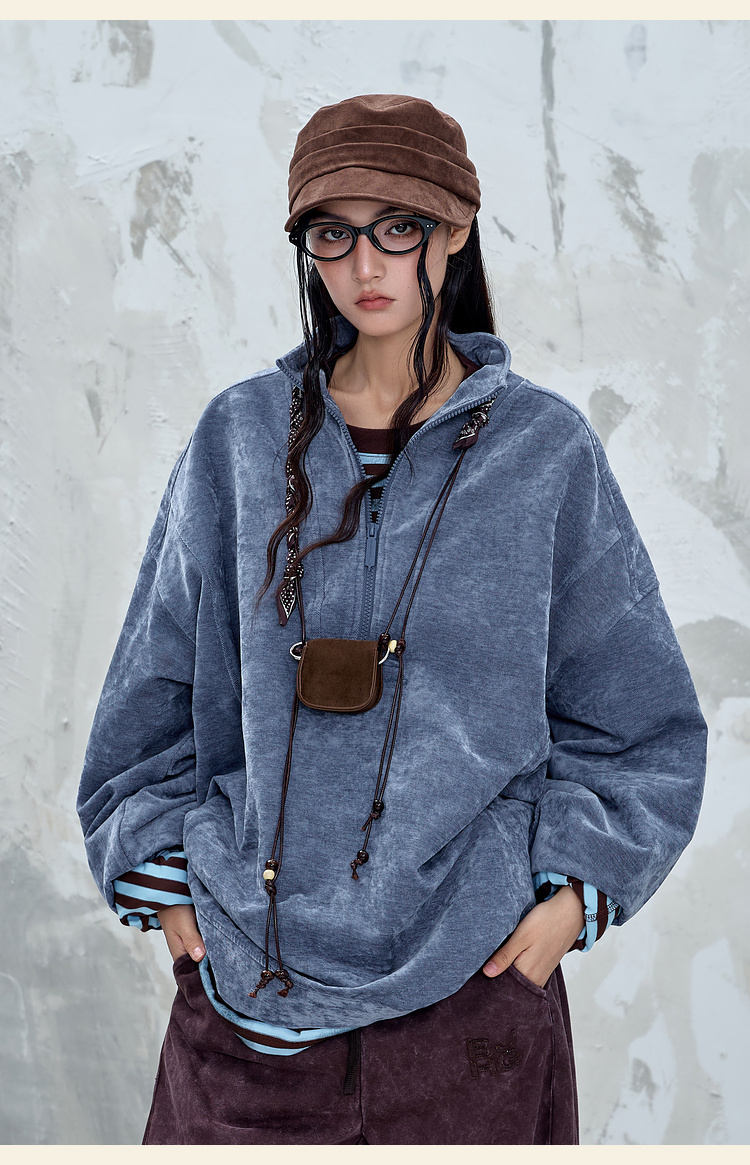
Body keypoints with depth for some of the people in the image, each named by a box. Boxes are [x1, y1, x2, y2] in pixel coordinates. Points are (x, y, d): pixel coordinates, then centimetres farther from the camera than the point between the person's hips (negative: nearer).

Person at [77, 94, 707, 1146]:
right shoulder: (242, 438, 1)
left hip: (474, 971, -1)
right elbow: (154, 688, 9)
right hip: (247, 969, 1)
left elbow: (642, 723, 4)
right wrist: (162, 874, 3)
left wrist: (575, 890, -5)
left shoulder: (544, 448, -2)